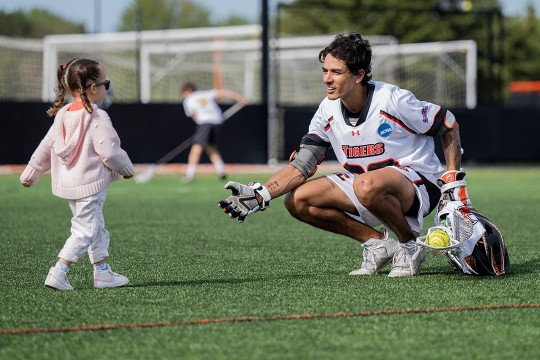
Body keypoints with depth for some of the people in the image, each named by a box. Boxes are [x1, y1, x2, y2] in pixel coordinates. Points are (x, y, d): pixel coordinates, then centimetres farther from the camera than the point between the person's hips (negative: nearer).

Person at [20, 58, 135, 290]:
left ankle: (102, 273, 21)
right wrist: (127, 168, 1)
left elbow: (46, 147, 11)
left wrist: (31, 173, 19)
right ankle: (58, 273, -12)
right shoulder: (97, 118, -17)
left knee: (96, 228, 18)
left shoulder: (62, 115, 6)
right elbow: (110, 152, -17)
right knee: (86, 231, -5)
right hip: (90, 183, -9)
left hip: (68, 182, 9)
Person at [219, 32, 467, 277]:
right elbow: (300, 167, -5)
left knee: (367, 185, -40)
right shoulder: (328, 112, -4)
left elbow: (449, 125, -5)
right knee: (297, 200, -10)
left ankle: (410, 245, -12)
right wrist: (260, 195, -21)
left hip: (418, 182, -6)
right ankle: (377, 242, 0)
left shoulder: (393, 100, -19)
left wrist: (453, 177, -10)